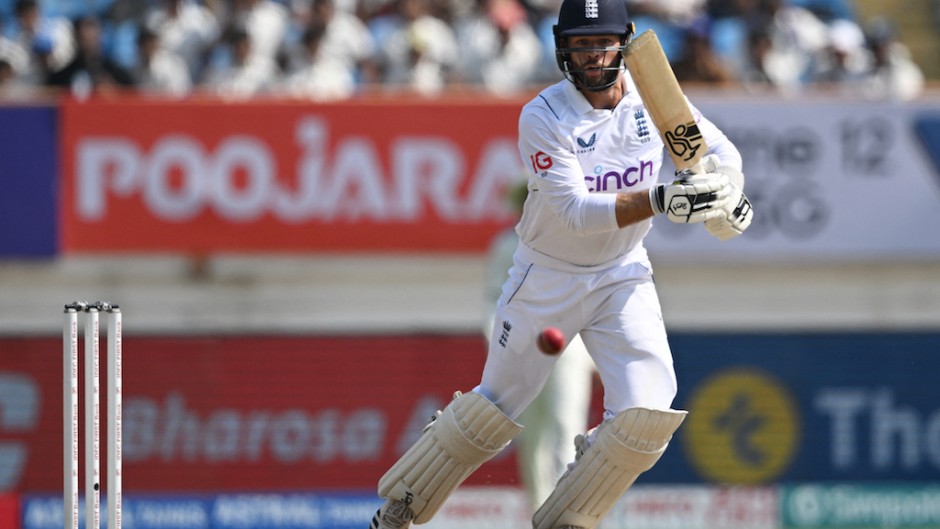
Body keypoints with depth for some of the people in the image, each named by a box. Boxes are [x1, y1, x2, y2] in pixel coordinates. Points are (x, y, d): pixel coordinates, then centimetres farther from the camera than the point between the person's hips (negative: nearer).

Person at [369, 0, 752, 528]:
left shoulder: (650, 93, -8)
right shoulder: (543, 117, -21)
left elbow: (717, 147, 2)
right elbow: (575, 212, -31)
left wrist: (727, 188, -22)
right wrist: (661, 200, -44)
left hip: (623, 276, 3)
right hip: (546, 279, -3)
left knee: (648, 414, -15)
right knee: (494, 407, 7)